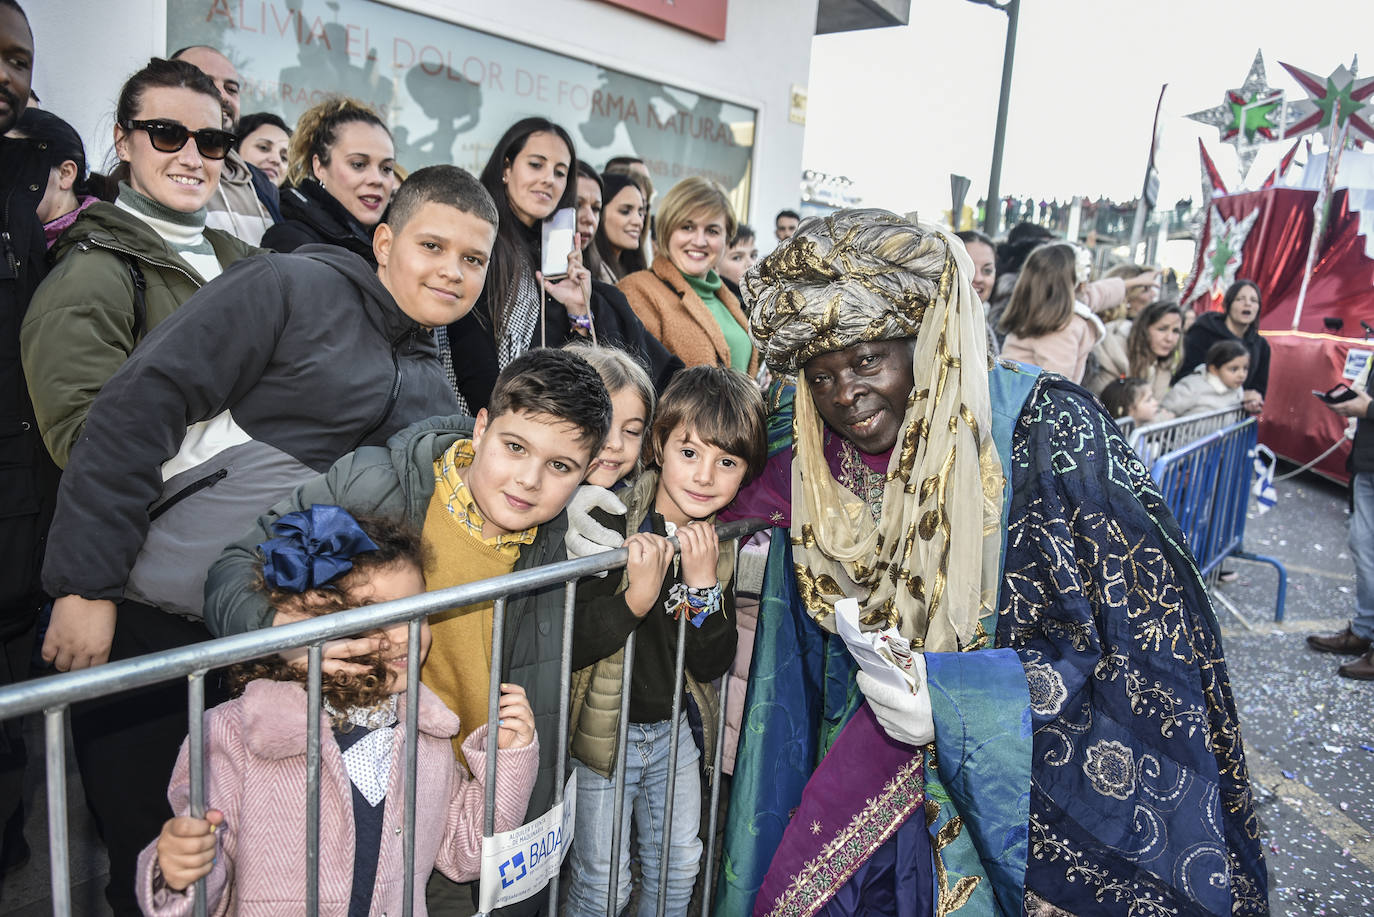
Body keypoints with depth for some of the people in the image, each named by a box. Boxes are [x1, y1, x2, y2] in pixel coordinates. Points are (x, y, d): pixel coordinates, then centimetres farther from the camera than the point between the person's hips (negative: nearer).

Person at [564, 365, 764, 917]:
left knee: (680, 864, 22)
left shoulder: (718, 547, -6)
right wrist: (636, 598, -40)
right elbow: (569, 646, -26)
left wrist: (704, 585, -22)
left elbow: (712, 666, -7)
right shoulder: (610, 528, -23)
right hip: (604, 730, -5)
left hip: (676, 727, 5)